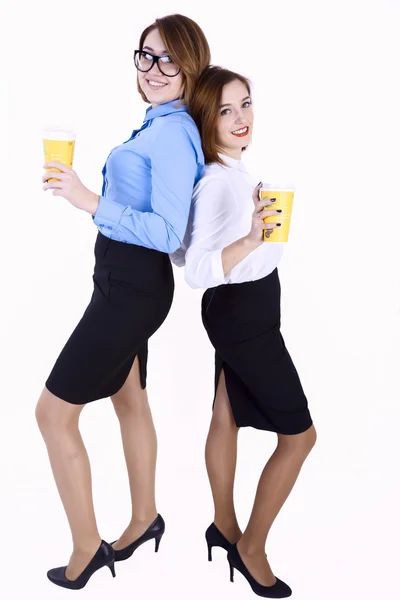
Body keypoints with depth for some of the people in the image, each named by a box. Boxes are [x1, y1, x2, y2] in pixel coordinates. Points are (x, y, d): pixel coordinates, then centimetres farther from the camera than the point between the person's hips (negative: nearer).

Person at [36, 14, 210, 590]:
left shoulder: (172, 133, -20)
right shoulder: (159, 124, 8)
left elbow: (167, 232, -27)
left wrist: (91, 202, -30)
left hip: (133, 288, -10)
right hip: (125, 281, 10)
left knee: (54, 412, -3)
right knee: (130, 401, 22)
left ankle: (86, 547, 12)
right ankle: (144, 518, 41)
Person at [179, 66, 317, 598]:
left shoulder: (229, 172, 2)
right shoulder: (218, 183, -26)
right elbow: (197, 270, -33)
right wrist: (252, 240, -45)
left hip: (239, 309, 9)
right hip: (244, 314, -9)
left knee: (227, 418, 19)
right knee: (299, 435, 1)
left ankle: (225, 527, 36)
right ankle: (251, 549, 15)